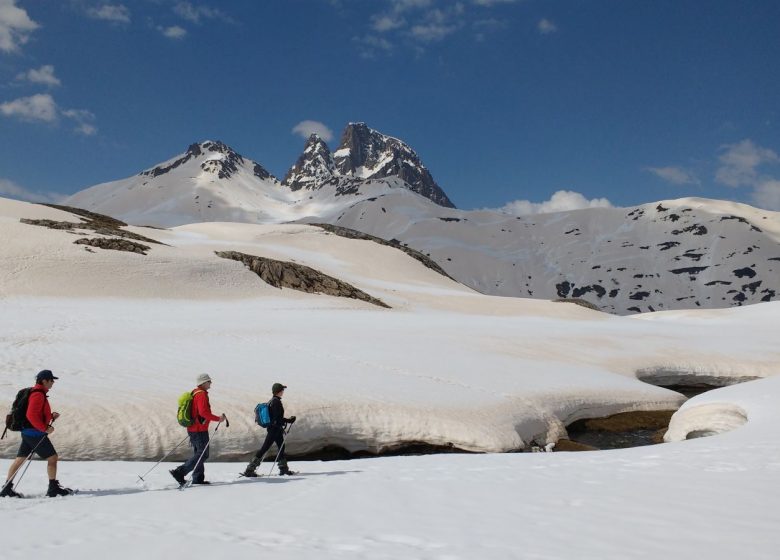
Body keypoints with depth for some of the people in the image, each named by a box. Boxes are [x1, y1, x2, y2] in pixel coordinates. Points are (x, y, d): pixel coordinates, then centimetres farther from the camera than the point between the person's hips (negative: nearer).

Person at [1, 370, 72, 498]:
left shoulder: (38, 393, 17)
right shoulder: (38, 394, -16)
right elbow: (31, 415, -24)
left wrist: (51, 416, 10)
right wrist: (45, 428, -20)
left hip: (27, 432, 10)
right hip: (35, 433, -10)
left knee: (20, 459, 11)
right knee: (52, 457, -3)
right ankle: (53, 488, 2)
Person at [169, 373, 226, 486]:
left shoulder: (194, 393, 15)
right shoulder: (201, 394, -15)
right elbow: (203, 412, -26)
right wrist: (218, 418, -19)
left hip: (192, 429, 10)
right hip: (200, 430, -10)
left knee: (199, 454, 15)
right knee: (203, 454, -6)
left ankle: (198, 478, 16)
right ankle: (179, 472, -11)